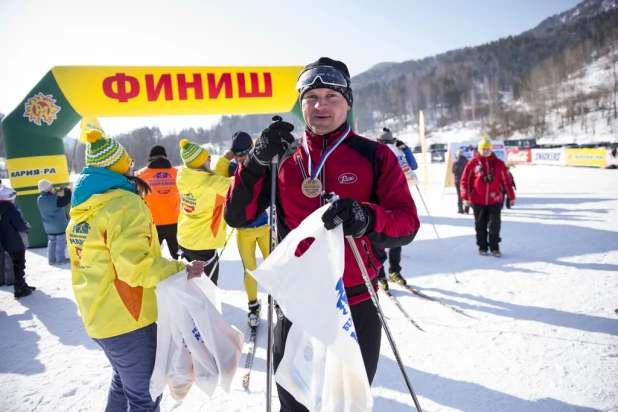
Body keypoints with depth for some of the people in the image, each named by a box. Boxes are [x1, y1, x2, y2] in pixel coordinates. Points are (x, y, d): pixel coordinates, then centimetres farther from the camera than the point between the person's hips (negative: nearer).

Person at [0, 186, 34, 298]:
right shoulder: (10, 210, -22)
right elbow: (21, 226, -21)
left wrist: (24, 225, 8)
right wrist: (28, 225, 0)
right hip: (16, 243, -9)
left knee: (18, 265, 19)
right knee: (19, 266, 1)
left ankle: (22, 285, 29)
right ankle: (19, 290, 7)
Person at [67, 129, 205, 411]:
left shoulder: (81, 210, 8)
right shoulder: (126, 204, -19)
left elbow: (93, 260, 15)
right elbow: (134, 266, -27)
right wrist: (180, 271, -20)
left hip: (97, 316, 9)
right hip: (127, 318, -9)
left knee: (124, 381, 28)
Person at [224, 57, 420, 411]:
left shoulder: (375, 156, -5)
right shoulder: (283, 161, 1)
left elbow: (407, 223, -13)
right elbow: (237, 217, -5)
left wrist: (368, 218, -35)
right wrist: (256, 161, -20)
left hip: (358, 304, -1)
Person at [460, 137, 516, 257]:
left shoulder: (498, 163, 4)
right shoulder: (473, 163, -1)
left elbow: (506, 181, 8)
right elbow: (465, 180, -1)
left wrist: (511, 196, 8)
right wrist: (465, 197, -7)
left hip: (495, 200, 1)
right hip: (478, 201, -1)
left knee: (494, 225, 0)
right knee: (480, 225, 9)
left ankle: (494, 247, 14)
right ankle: (482, 247, 21)